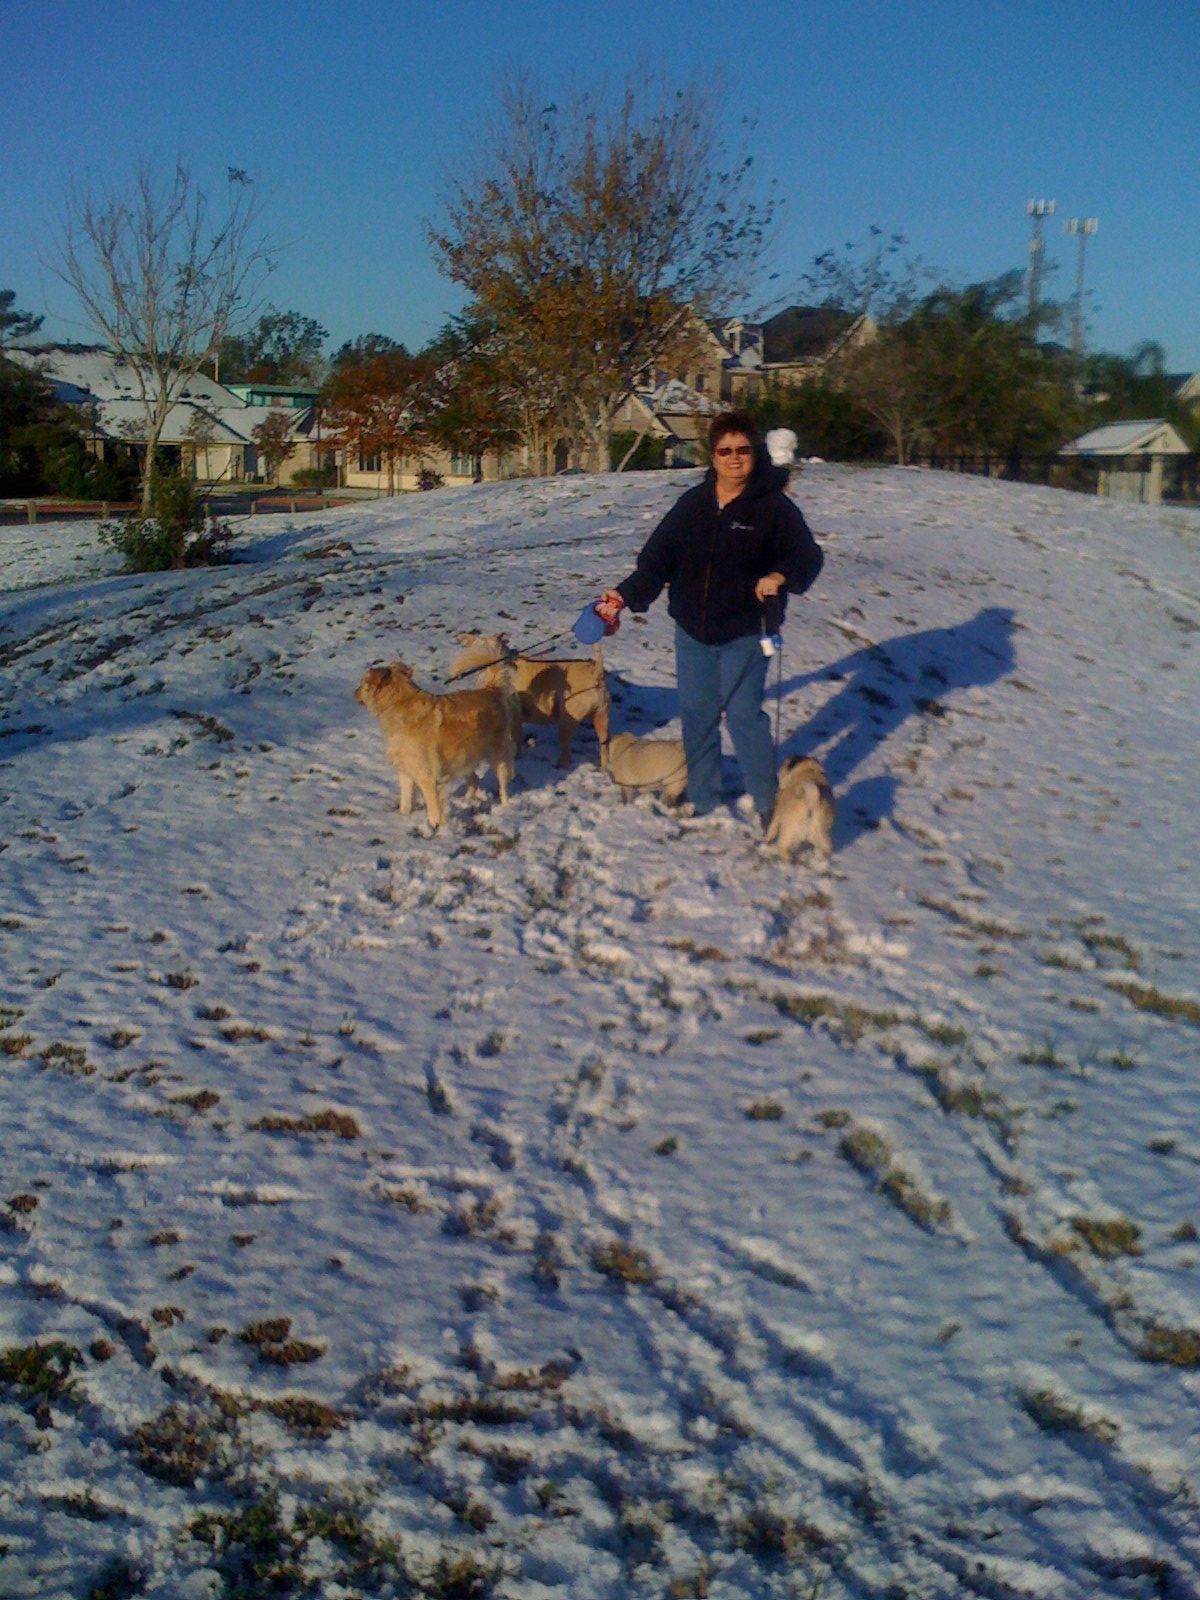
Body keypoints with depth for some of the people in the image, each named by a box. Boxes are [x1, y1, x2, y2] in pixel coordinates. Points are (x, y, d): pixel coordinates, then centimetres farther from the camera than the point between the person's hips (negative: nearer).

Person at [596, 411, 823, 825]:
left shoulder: (773, 506, -6)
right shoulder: (693, 503, 6)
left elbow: (807, 555, -10)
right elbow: (658, 557, 9)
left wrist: (780, 576, -30)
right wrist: (625, 595, 2)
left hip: (744, 634, -5)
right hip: (692, 631, 5)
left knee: (744, 714, -6)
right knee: (696, 714, 10)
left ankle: (767, 802, 11)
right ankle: (703, 802, 25)